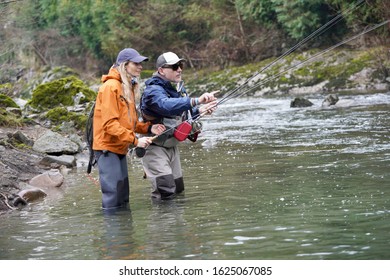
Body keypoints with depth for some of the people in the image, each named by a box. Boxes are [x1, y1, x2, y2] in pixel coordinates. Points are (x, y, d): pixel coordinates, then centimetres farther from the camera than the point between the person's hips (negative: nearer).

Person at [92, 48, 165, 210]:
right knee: (113, 194, -12)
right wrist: (135, 140, -23)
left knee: (123, 194, 12)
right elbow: (110, 123, -22)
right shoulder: (111, 86, -15)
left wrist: (148, 128, 0)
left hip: (120, 148, 10)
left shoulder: (129, 87, 15)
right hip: (107, 147, -10)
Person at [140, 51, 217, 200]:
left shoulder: (178, 88, 7)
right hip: (155, 147, -9)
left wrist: (199, 111, -6)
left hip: (172, 146, 9)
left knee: (178, 188, 14)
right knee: (165, 191, -18)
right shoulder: (153, 90, -21)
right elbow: (167, 106, -42)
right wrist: (196, 101, -53)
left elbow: (182, 114, 15)